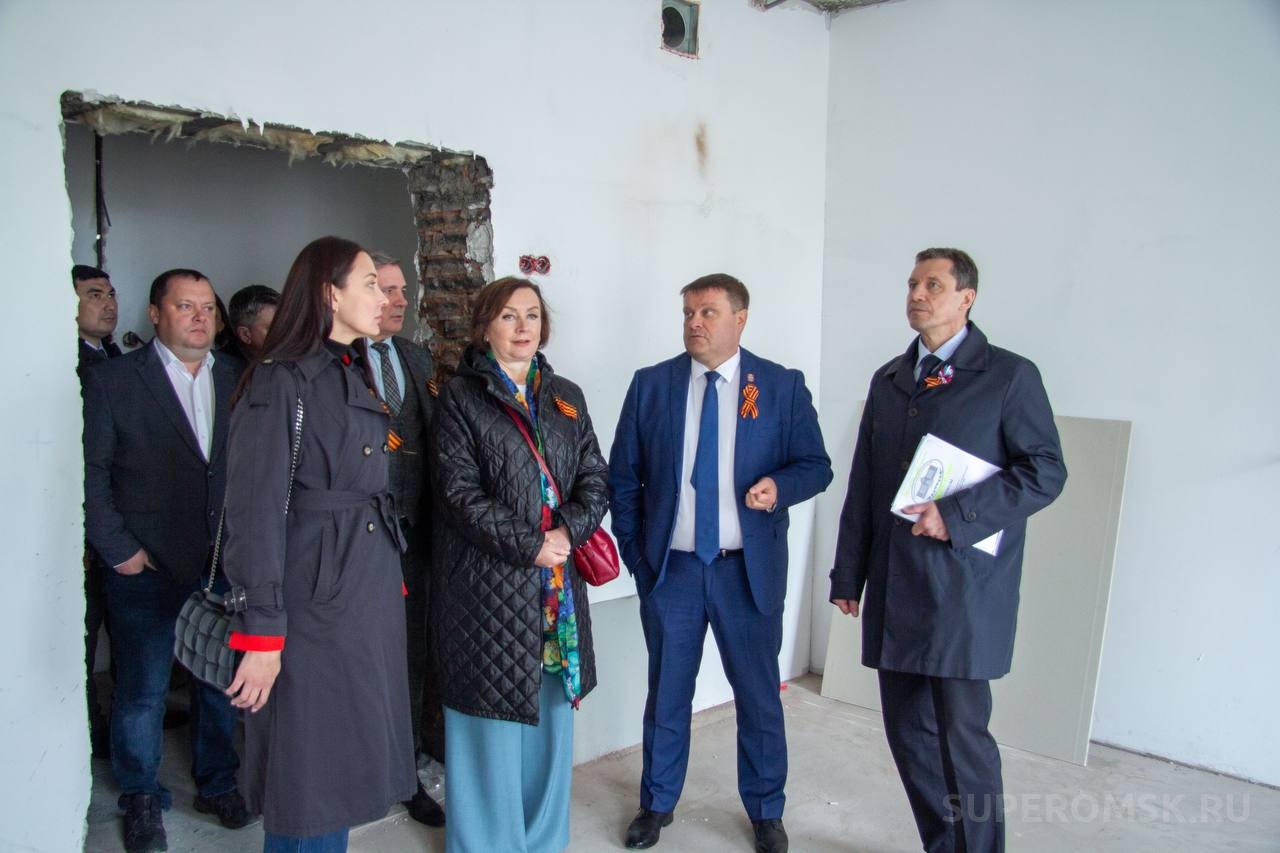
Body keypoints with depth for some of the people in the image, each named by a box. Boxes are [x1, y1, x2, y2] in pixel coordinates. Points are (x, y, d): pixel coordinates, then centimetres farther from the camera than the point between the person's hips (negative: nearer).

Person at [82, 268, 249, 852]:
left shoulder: (235, 381, 6)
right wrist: (119, 550, -8)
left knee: (220, 682, 14)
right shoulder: (112, 380, -4)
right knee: (142, 691, 8)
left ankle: (217, 783, 33)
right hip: (147, 567, -3)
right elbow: (92, 472, -5)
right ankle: (141, 799, 30)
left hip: (224, 564, 3)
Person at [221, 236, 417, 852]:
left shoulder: (356, 376, 12)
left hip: (372, 591, 8)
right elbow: (254, 513, -18)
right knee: (309, 778, 5)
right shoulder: (280, 383, -14)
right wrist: (261, 633, -18)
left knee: (345, 762, 18)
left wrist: (391, 573, 12)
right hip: (314, 598, -8)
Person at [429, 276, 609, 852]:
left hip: (558, 586, 5)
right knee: (494, 721, 2)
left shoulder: (566, 397, 12)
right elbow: (459, 491, -10)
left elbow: (594, 479, 7)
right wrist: (528, 545, -15)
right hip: (487, 582, -4)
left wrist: (565, 531, -11)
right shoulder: (461, 398, -2)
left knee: (551, 712, 12)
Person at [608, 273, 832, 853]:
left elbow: (816, 466, 1)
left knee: (759, 696, 11)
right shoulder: (651, 385, 1)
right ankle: (657, 803, 35)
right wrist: (635, 552, 0)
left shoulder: (783, 386, -2)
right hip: (669, 568, 1)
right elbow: (623, 477, 5)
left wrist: (780, 486, -20)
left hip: (750, 570, -1)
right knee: (666, 695, 15)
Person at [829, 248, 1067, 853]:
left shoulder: (1009, 375, -1)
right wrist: (848, 574, 12)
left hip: (964, 586, -5)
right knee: (907, 731, 11)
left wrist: (955, 515, -17)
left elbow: (1045, 471, -7)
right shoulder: (888, 381, 15)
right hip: (893, 586, 6)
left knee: (962, 733, -5)